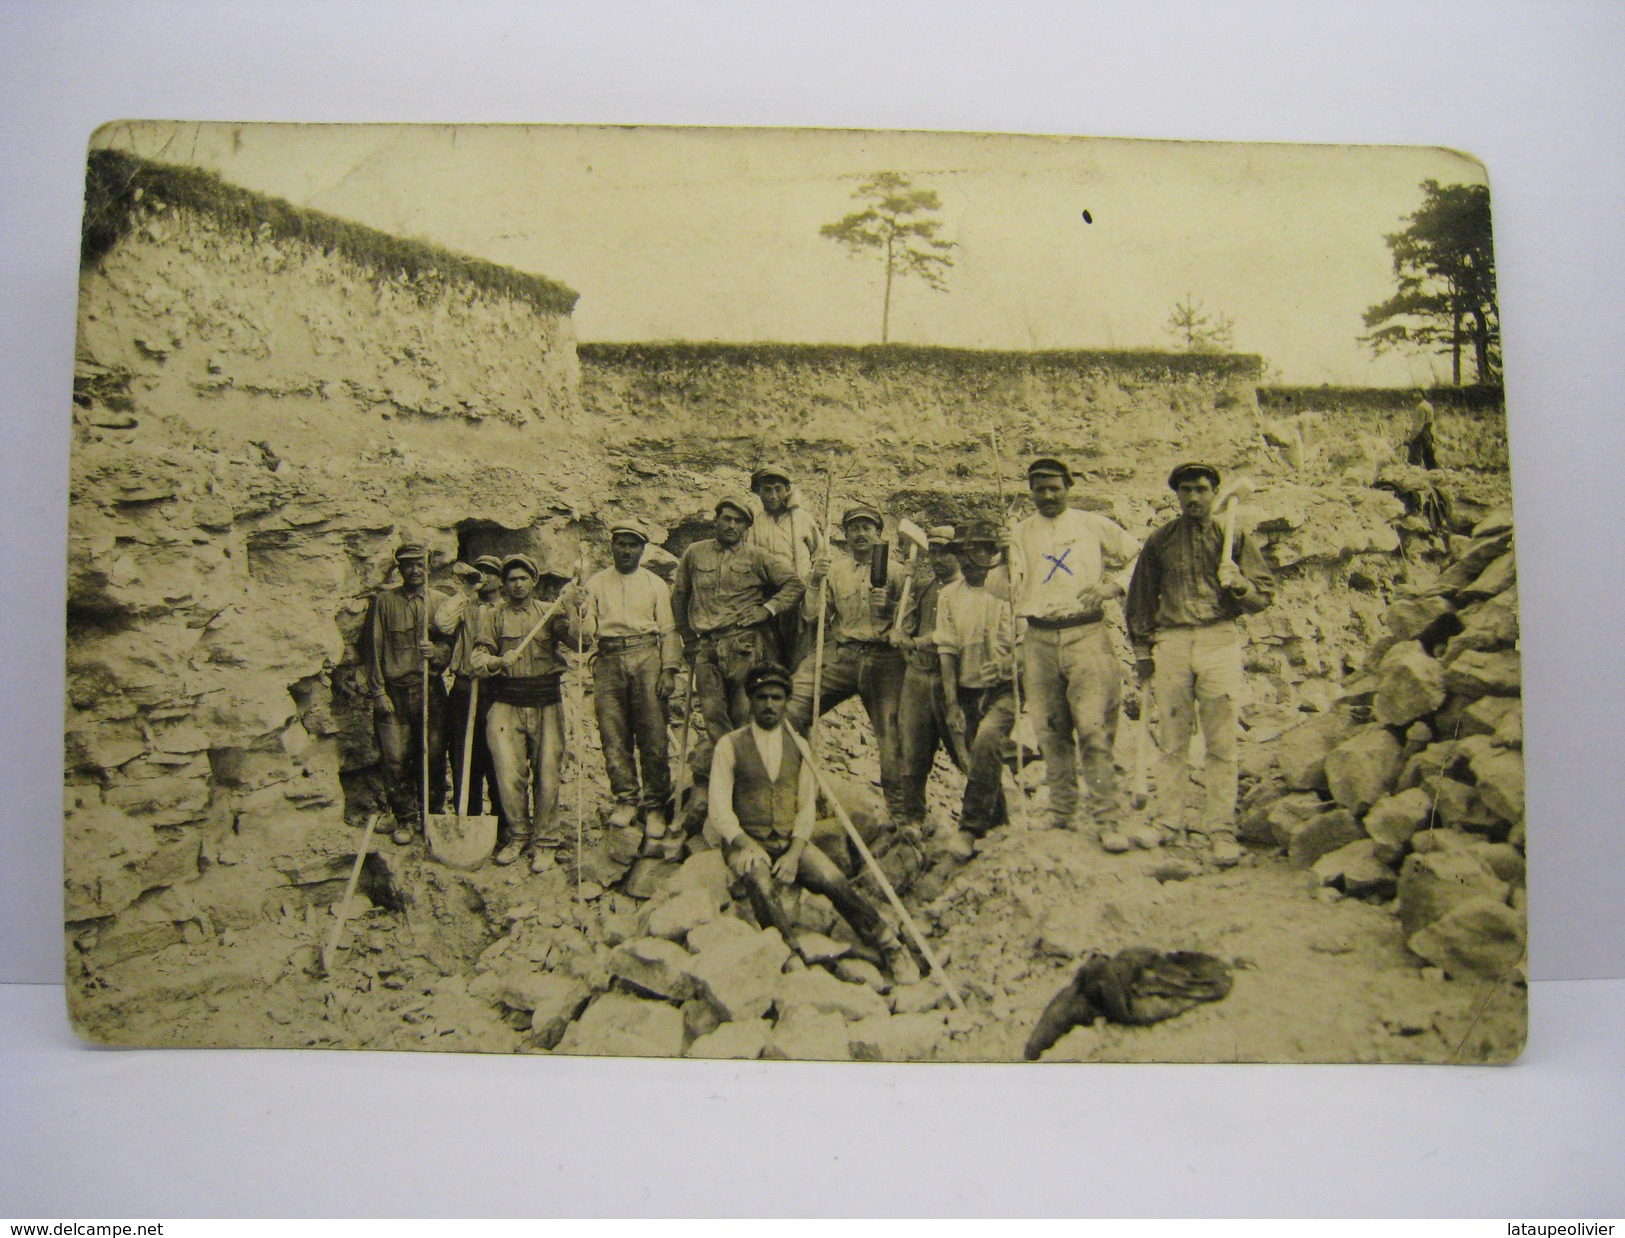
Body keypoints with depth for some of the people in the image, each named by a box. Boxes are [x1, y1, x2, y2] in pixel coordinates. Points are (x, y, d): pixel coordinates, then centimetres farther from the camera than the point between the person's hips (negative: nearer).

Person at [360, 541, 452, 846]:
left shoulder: (441, 602, 9)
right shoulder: (383, 601, 5)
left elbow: (453, 646, 10)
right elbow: (372, 649, 3)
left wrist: (437, 652, -14)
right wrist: (378, 692, -3)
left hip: (431, 692, 1)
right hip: (393, 692, -1)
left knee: (434, 758, 2)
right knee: (396, 760, 0)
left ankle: (433, 815, 18)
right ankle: (406, 820, 14)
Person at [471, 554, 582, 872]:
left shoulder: (550, 612, 10)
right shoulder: (492, 617, 10)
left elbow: (579, 641, -4)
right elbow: (478, 660, 1)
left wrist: (568, 611, -18)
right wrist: (499, 661, -20)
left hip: (546, 703, 0)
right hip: (505, 704, 0)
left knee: (547, 772, -1)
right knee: (508, 773, -6)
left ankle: (544, 840, 11)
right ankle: (518, 835, 14)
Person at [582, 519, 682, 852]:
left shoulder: (655, 584, 16)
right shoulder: (596, 583, 19)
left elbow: (669, 630, 10)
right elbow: (587, 627, 13)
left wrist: (669, 669, -1)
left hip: (646, 657, -1)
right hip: (608, 660, 2)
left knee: (653, 736, -6)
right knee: (613, 734, -4)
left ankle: (655, 806, 0)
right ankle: (625, 800, 7)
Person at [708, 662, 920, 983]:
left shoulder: (798, 746, 12)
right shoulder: (729, 746, 2)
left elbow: (807, 807, 6)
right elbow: (719, 810, -4)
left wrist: (794, 853, -11)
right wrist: (746, 845, -20)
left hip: (792, 843, 2)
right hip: (746, 844, -2)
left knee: (834, 881, -22)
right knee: (758, 878, -35)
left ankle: (889, 947, -10)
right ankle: (793, 955, -36)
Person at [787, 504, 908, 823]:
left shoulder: (894, 571, 11)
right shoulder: (834, 569, 15)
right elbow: (812, 616, 7)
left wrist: (890, 606, -9)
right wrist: (815, 581, -8)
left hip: (883, 658, -1)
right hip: (839, 654, 1)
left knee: (890, 733, -5)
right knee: (789, 710, -16)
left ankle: (900, 812, 9)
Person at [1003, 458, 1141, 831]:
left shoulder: (1094, 526, 8)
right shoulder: (1019, 535, 14)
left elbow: (1140, 558, 16)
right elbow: (1009, 590, 9)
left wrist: (1113, 586, 1)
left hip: (1087, 636, -2)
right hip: (1039, 640, 3)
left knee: (1093, 726, -11)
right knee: (1050, 731, 4)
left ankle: (1105, 814, -6)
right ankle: (1060, 815, 13)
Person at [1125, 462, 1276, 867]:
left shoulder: (1234, 537, 10)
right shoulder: (1160, 541, 13)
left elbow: (1264, 594, 9)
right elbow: (1141, 598, 19)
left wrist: (1238, 583, -12)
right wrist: (1142, 651, 13)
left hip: (1220, 640, -1)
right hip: (1171, 642, 1)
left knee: (1221, 743, -3)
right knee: (1172, 742, 3)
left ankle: (1221, 831, 2)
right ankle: (1169, 826, 9)